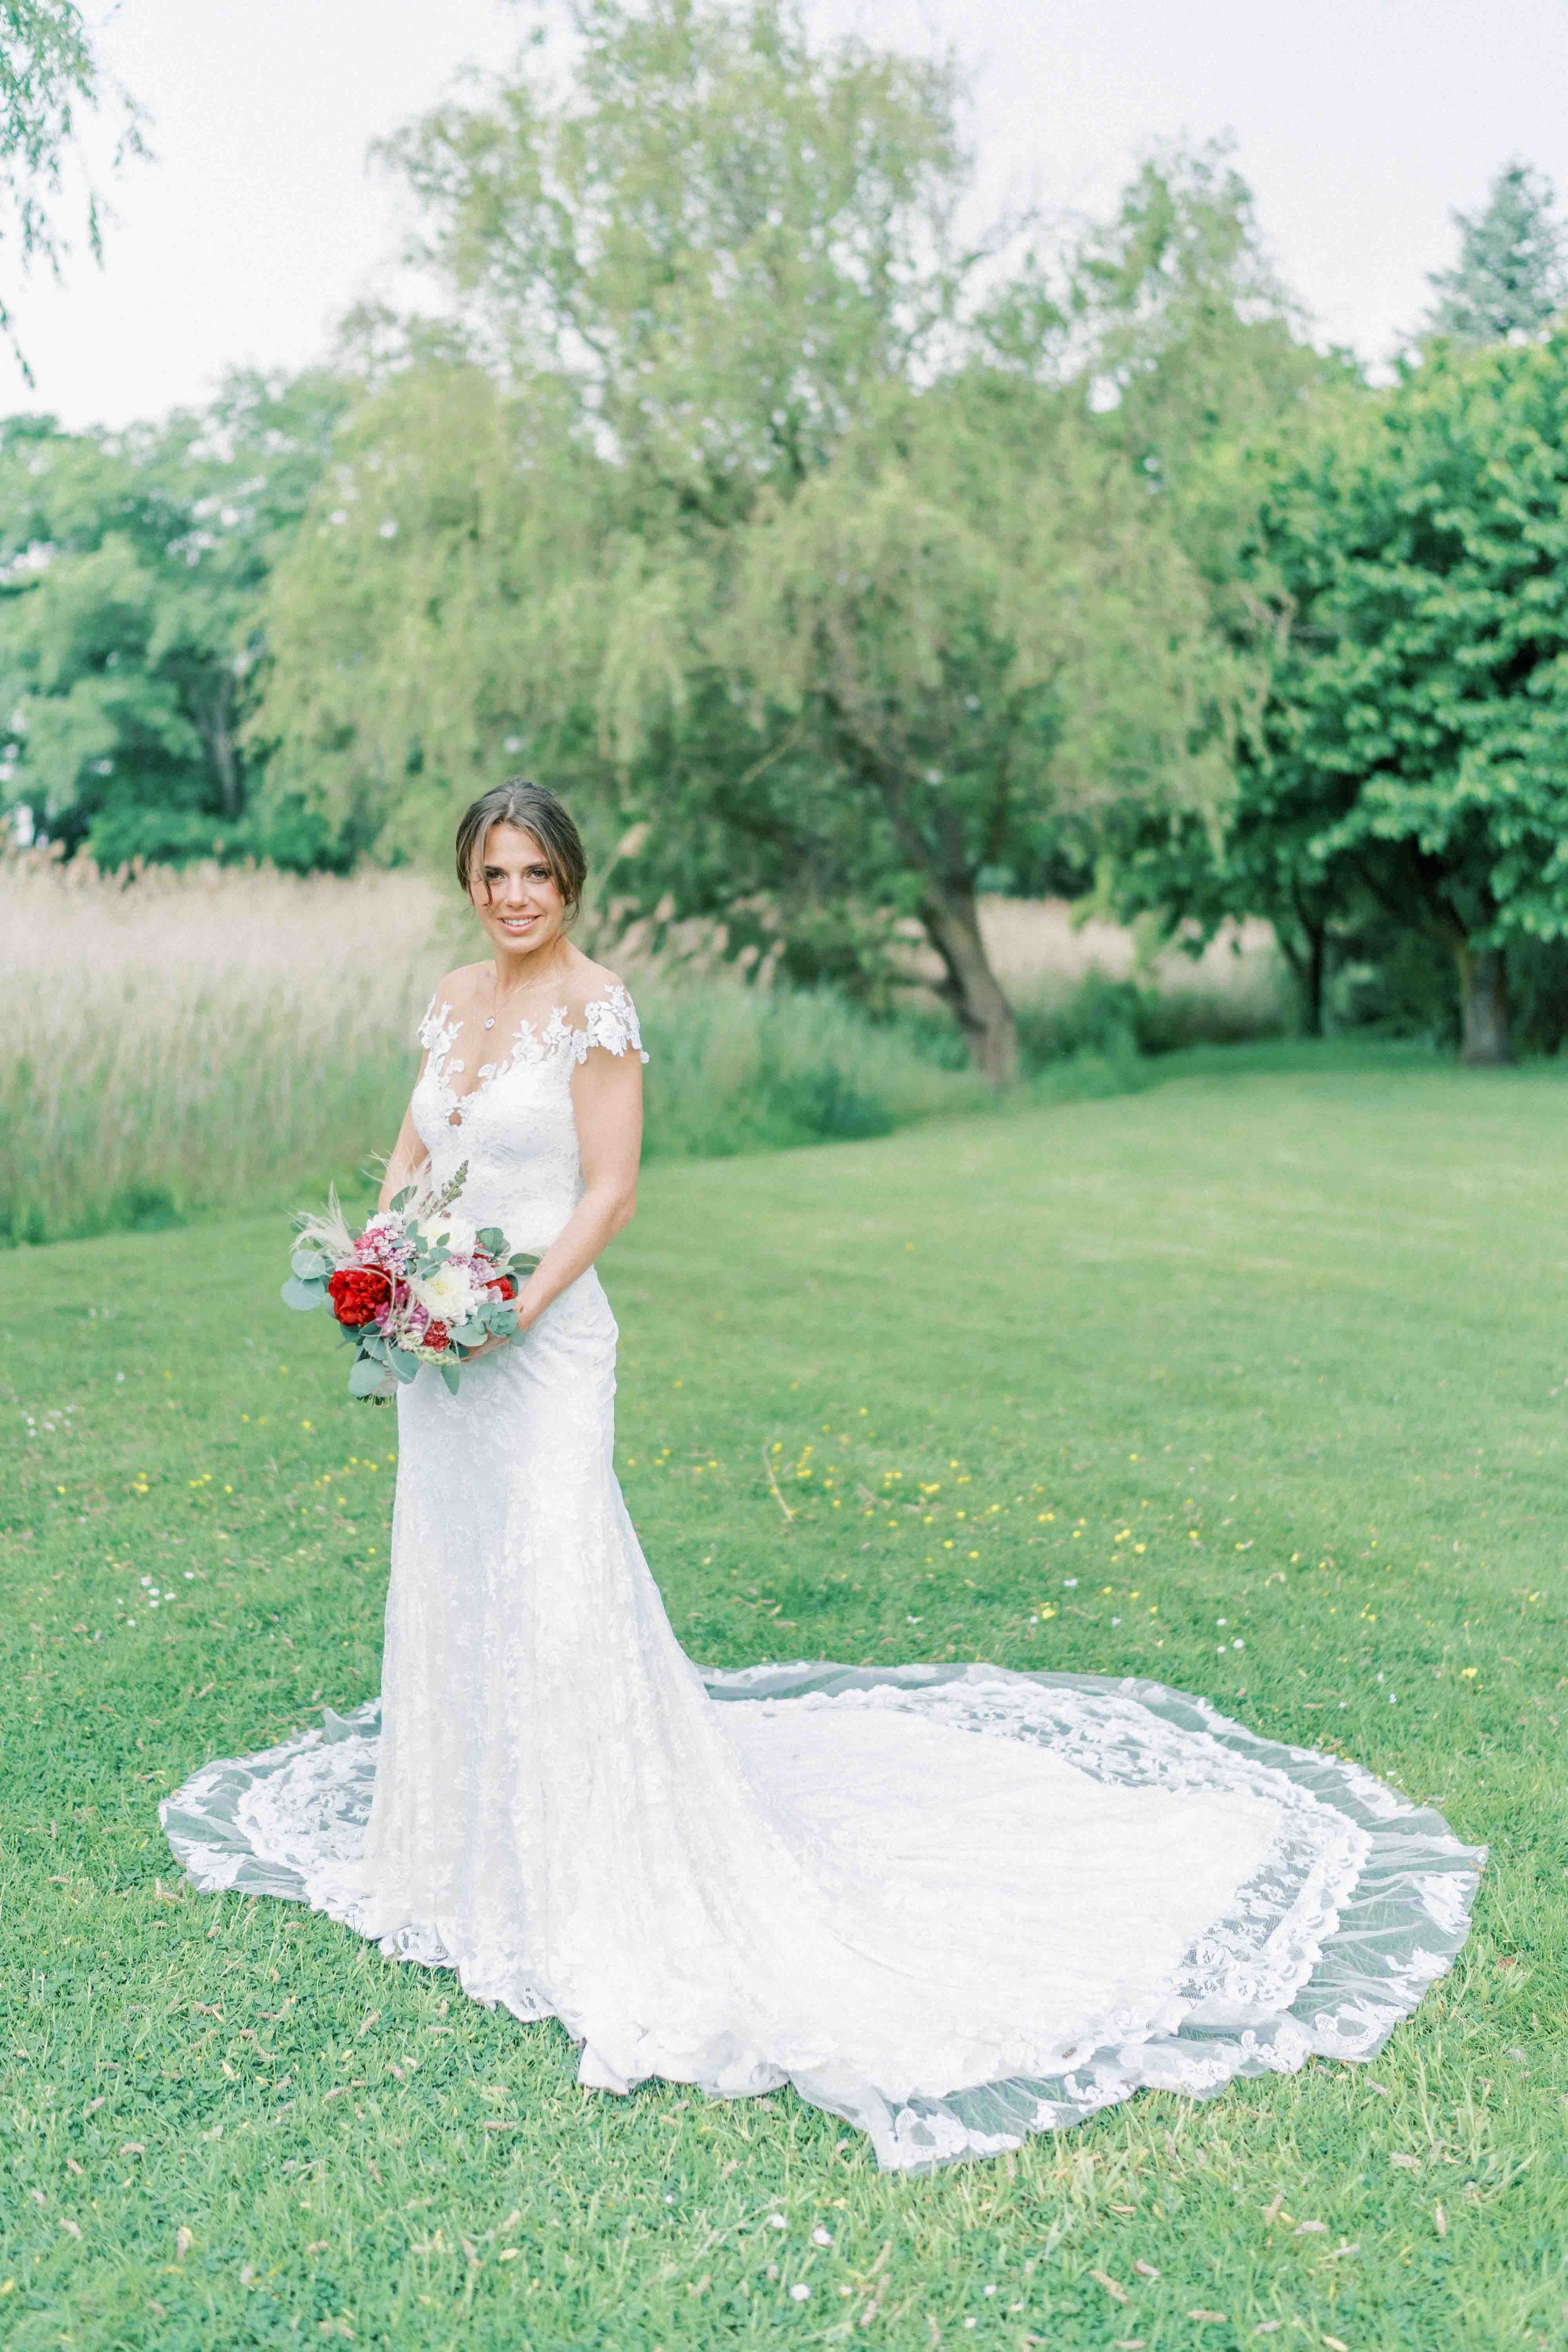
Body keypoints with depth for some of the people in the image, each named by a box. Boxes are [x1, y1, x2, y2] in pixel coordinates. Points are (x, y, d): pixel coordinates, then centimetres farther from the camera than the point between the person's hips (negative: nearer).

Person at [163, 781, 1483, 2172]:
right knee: (447, 1579, 18)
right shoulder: (453, 1001, 9)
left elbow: (610, 1192, -15)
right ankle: (460, 1835, 39)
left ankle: (619, 1893, 5)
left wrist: (510, 1313, -23)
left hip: (544, 1343, -8)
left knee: (559, 1597, -9)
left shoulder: (593, 1010, -12)